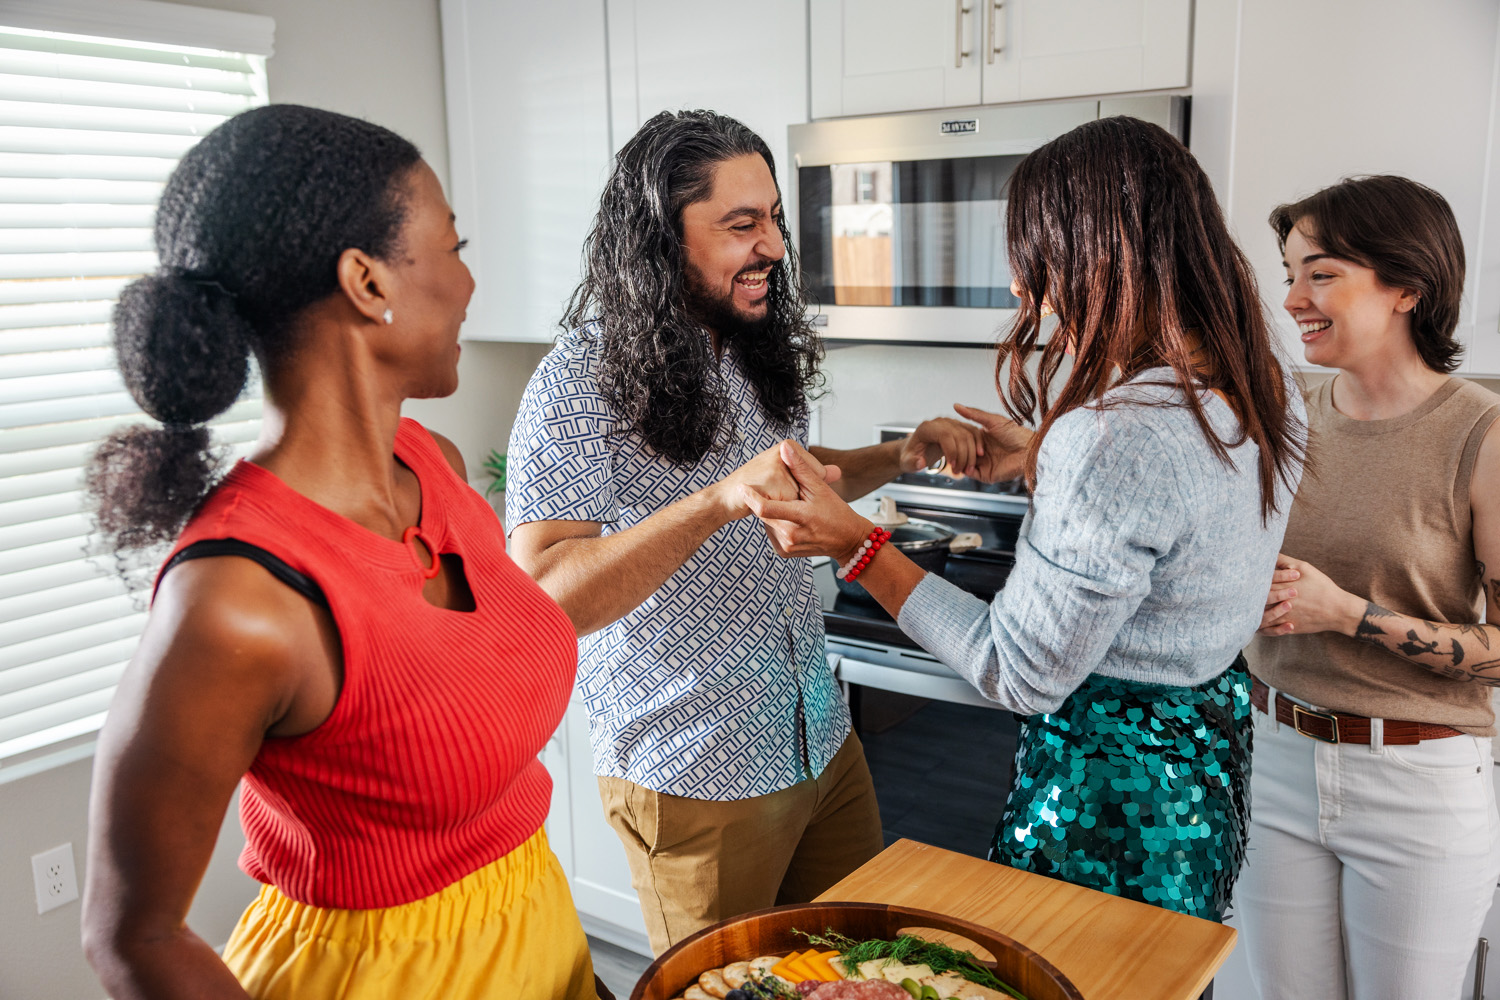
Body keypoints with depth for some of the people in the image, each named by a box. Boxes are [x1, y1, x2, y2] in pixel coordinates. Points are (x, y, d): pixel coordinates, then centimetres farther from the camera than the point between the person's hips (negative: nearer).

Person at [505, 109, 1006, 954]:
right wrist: (717, 502, -41)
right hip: (696, 781, -6)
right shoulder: (581, 384, -19)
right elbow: (539, 596, -29)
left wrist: (904, 456, 4)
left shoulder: (758, 355, 4)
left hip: (823, 745, 7)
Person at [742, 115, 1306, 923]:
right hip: (1212, 744, 9)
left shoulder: (1114, 438, -31)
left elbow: (1020, 675, -24)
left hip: (1113, 784, -9)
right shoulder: (1261, 392, -2)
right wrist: (1047, 462, 19)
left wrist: (855, 546, -22)